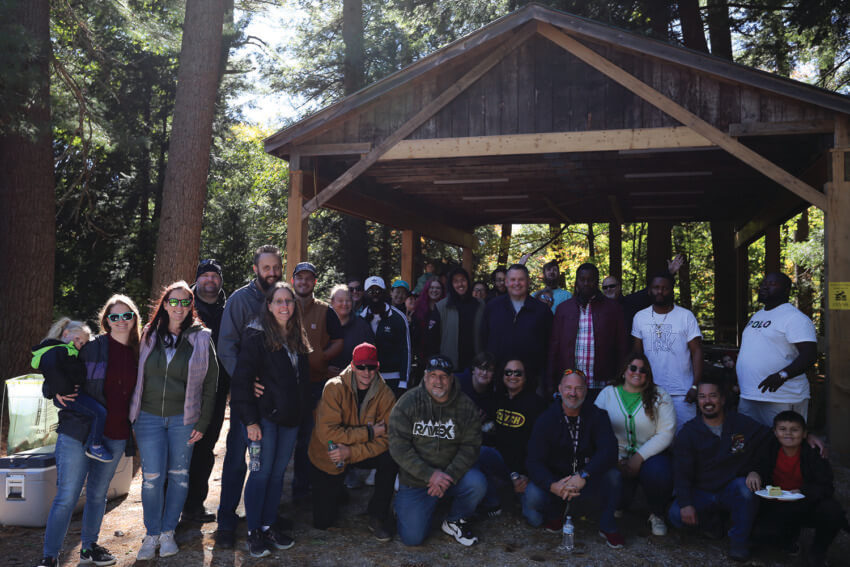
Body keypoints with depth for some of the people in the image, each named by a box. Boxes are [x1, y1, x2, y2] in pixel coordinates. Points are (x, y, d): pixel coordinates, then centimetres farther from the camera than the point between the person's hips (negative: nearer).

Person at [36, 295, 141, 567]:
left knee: (98, 493, 16)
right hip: (78, 432, -4)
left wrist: (131, 433, 9)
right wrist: (60, 397, -15)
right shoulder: (91, 347, -6)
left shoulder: (137, 354, 6)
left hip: (115, 437, 4)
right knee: (66, 496, -3)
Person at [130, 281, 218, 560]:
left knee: (179, 475, 6)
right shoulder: (149, 335, 6)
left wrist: (202, 422, -3)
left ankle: (168, 532, 21)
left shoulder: (201, 338, 0)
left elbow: (210, 383, 1)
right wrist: (133, 416, 6)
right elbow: (137, 374, 12)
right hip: (149, 417, 1)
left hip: (183, 419, -1)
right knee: (152, 477, -1)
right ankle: (151, 535, 15)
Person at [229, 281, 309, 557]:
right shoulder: (257, 337, -10)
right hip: (264, 415, -6)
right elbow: (242, 379, -13)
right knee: (262, 471, -1)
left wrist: (302, 409, 11)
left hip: (290, 417, 6)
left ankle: (269, 525, 24)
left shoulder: (298, 338, 10)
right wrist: (250, 420, -16)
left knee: (279, 471, 12)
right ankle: (253, 532, 12)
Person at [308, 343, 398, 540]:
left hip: (361, 454, 2)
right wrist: (369, 432, -29)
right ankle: (337, 490, 33)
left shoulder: (384, 394, -15)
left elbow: (387, 438, -18)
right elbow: (327, 432, -28)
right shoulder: (335, 388, -21)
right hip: (327, 456, -1)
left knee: (391, 457, -30)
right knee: (322, 522, -1)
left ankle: (378, 516, -9)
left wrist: (351, 452, -31)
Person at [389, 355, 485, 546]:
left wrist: (449, 476, -23)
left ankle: (455, 521, 3)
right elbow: (398, 447, -15)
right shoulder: (408, 403, -10)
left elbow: (470, 446, -8)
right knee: (412, 538, -11)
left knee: (477, 483, -28)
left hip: (452, 474, 2)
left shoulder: (466, 406, -5)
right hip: (414, 480, -2)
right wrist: (430, 475, -23)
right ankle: (402, 503, 23)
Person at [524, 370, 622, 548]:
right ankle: (552, 514, 9)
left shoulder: (597, 416, -7)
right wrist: (553, 486, -37)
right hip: (555, 479, 0)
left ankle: (608, 526, -4)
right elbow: (534, 462, -15)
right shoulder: (546, 420, -9)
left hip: (589, 484, 0)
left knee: (611, 475, -30)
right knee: (533, 495, -29)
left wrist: (584, 475, -40)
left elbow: (609, 451, -23)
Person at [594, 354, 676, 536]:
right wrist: (616, 459, -14)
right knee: (612, 488, -25)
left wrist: (639, 457, -17)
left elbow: (666, 434, -7)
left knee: (658, 473, -33)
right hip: (617, 457, 1)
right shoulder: (607, 394, 5)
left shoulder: (660, 396, 1)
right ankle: (617, 508, 17)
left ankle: (657, 515, -1)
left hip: (650, 455, 0)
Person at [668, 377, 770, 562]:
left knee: (745, 486, -34)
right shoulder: (687, 433, -3)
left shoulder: (742, 424, -1)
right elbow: (681, 473, -7)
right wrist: (685, 504, -20)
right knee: (676, 515, -25)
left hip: (732, 491, 0)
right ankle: (710, 522, 9)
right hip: (701, 493, 0)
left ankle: (739, 540, -12)